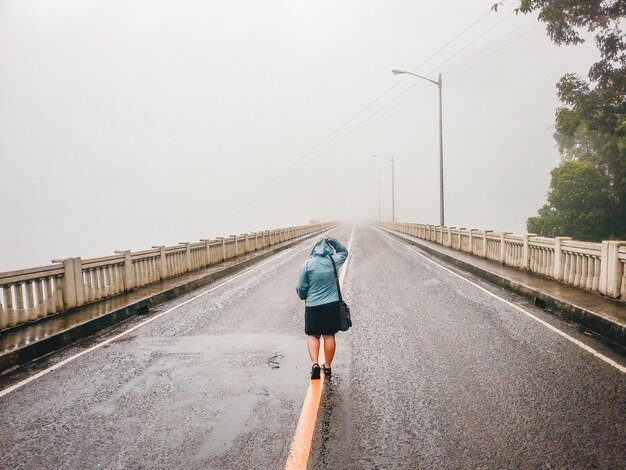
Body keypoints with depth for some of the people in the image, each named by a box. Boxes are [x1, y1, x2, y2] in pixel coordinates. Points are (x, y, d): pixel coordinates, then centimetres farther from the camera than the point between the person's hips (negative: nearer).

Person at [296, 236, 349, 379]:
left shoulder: (307, 264, -7)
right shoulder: (334, 261, -2)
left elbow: (301, 288, -4)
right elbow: (344, 252, 21)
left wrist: (304, 297, 17)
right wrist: (332, 241, 10)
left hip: (313, 306, -1)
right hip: (332, 305, 2)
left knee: (313, 335, 12)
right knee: (329, 336, 11)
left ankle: (315, 363, -3)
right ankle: (327, 366, 19)